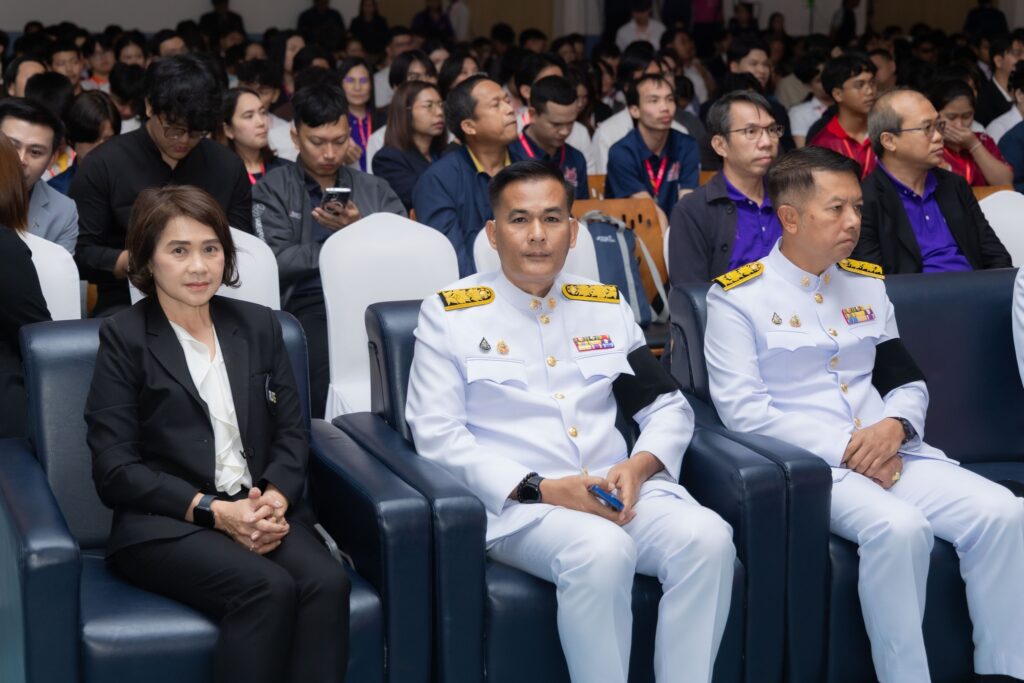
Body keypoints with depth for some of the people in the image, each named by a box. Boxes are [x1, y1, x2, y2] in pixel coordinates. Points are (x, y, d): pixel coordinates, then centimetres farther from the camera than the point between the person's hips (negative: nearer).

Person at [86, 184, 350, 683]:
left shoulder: (258, 325, 15)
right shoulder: (124, 337, 2)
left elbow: (291, 432, 11)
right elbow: (114, 470, -5)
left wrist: (275, 498, -11)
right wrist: (213, 511, -16)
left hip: (262, 509, 4)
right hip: (165, 523, -4)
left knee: (327, 584, -29)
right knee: (268, 589, -33)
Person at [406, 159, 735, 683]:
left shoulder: (607, 307, 17)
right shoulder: (450, 314, 4)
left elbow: (670, 407, 18)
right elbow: (437, 435, -5)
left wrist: (639, 466, -5)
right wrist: (540, 489, -15)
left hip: (620, 491, 4)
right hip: (515, 503, -4)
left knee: (708, 538, -25)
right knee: (603, 551, -35)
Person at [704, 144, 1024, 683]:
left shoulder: (867, 284, 17)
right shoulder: (738, 296, -2)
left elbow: (909, 380, 17)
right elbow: (743, 409, -11)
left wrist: (895, 426, -8)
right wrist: (845, 448, -16)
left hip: (889, 453, 6)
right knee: (899, 528, -35)